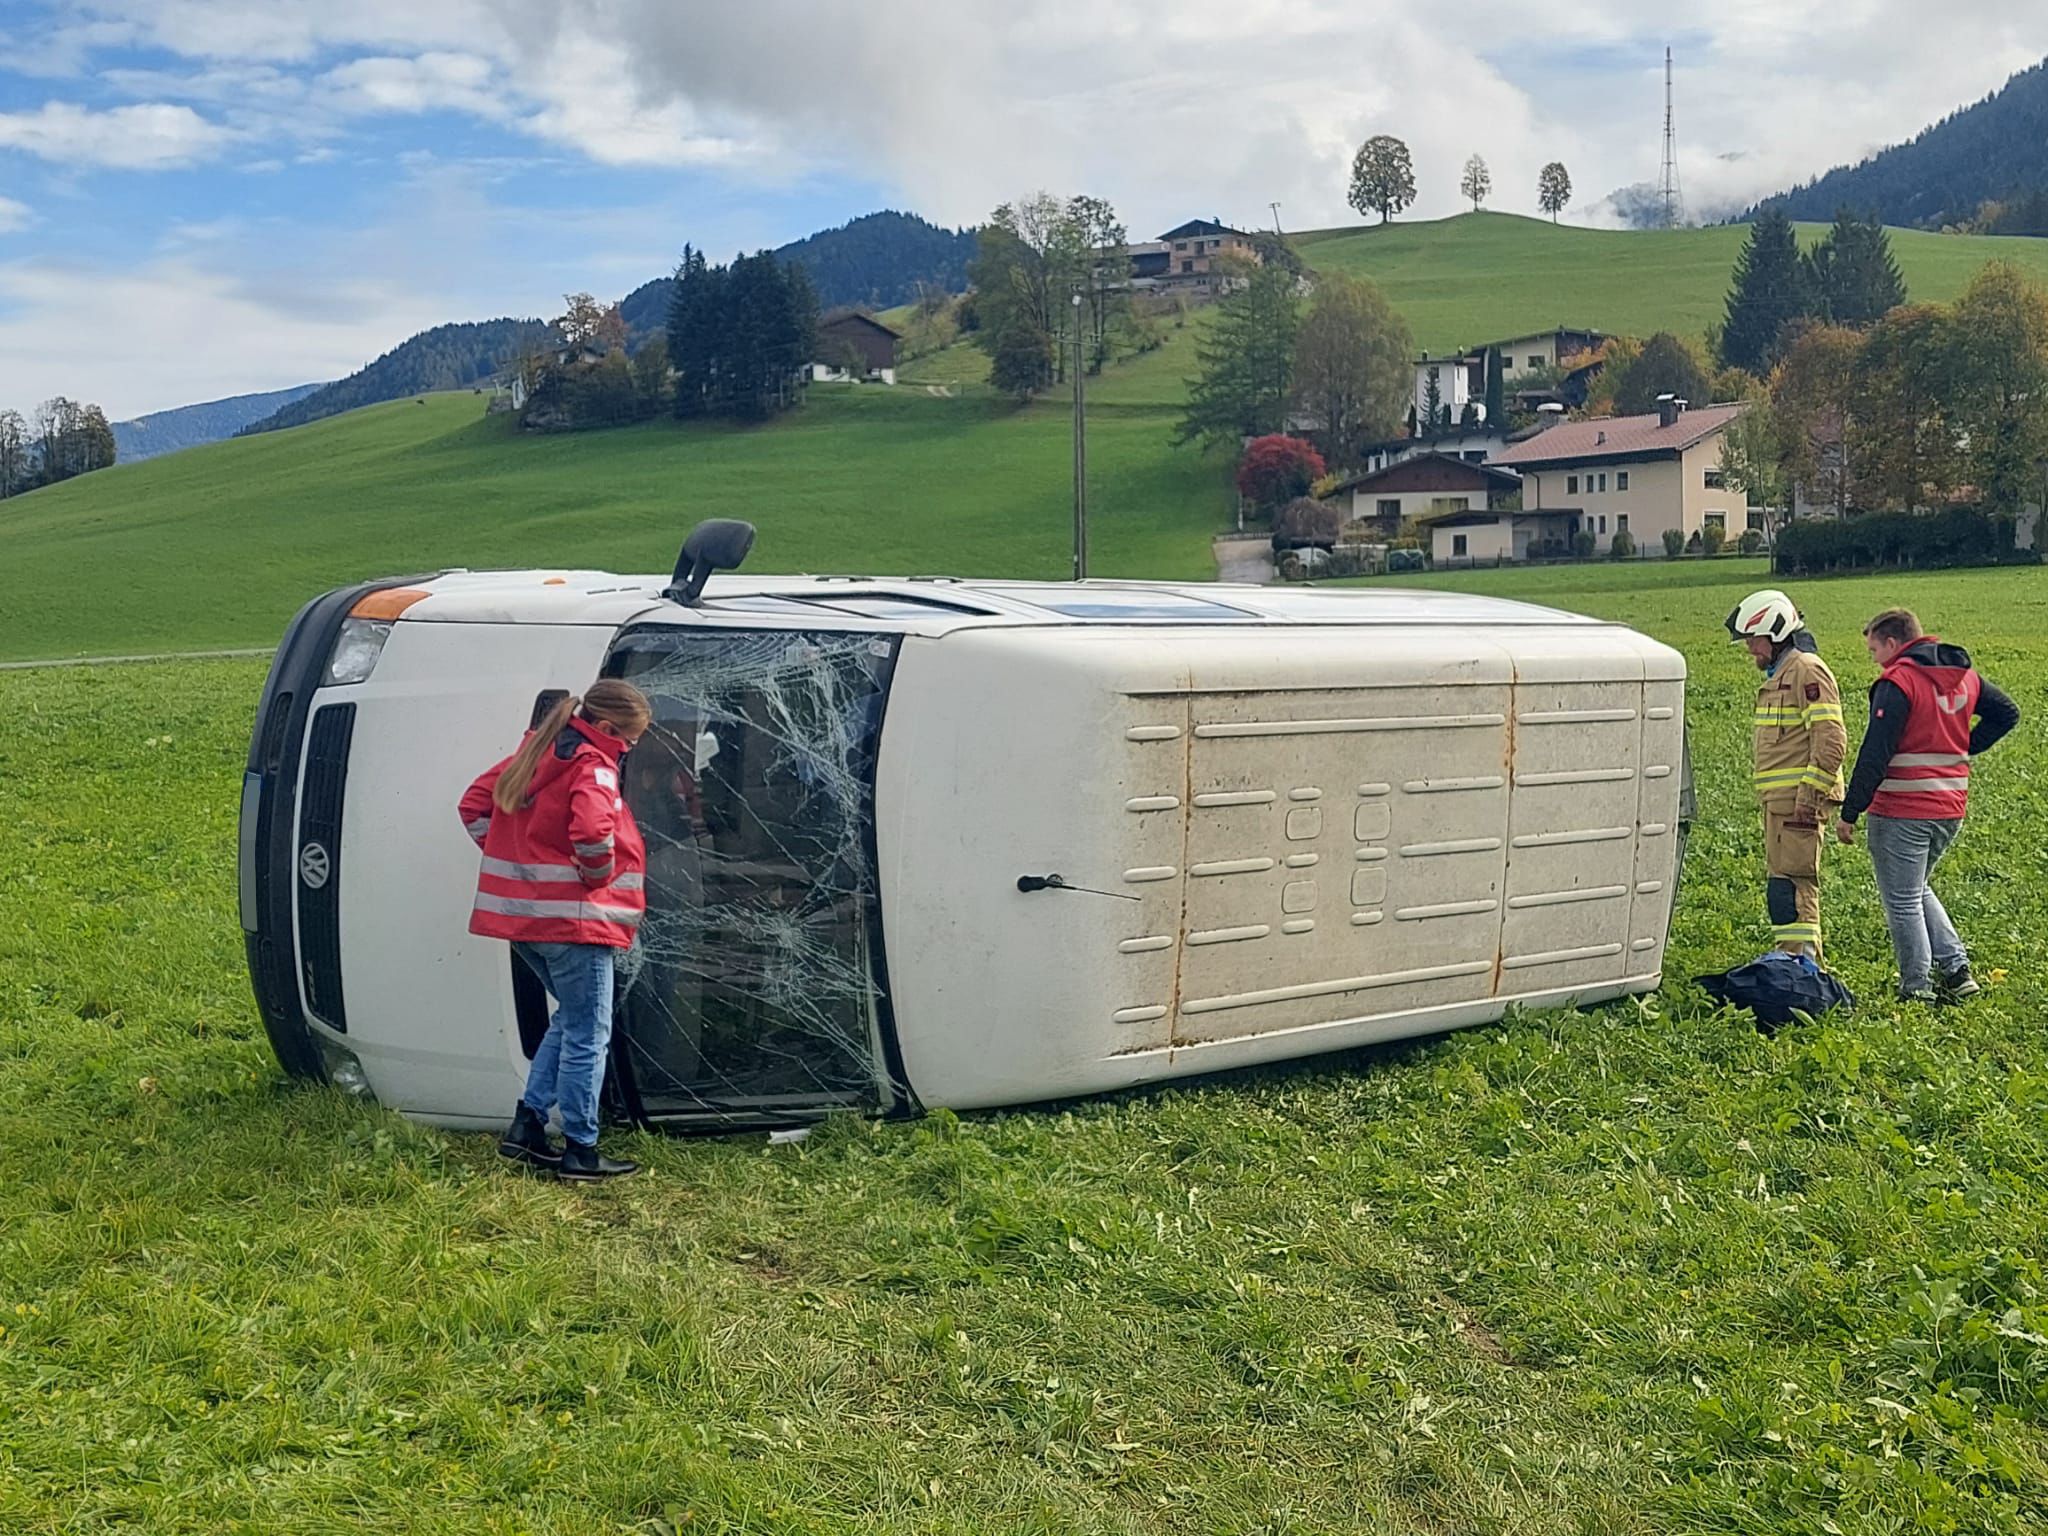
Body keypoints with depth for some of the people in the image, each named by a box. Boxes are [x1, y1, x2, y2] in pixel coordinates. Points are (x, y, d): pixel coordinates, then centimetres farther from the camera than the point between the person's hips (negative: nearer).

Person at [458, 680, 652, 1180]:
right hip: (573, 919, -9)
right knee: (588, 1035, 1)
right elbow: (593, 834, -31)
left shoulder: (535, 752, 13)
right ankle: (580, 1151, 5)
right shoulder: (593, 768, -14)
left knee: (570, 1018, 22)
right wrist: (598, 877, -11)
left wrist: (513, 860, 13)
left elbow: (475, 804, 18)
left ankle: (526, 1125, 18)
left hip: (521, 913, 9)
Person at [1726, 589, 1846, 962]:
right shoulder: (1779, 673, 21)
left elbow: (1831, 739, -19)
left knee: (1789, 885, -12)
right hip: (1779, 800, 10)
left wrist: (1809, 794, -22)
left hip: (1798, 798, -10)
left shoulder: (1806, 670, -11)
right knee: (1789, 883, 13)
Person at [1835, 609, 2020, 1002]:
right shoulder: (1964, 676, 9)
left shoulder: (1897, 682, -15)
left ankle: (1917, 991, 9)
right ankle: (1956, 968, 15)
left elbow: (1875, 754, -18)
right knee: (1917, 891, 24)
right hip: (1951, 809, 8)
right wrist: (1962, 749, 15)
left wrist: (1849, 812, -14)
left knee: (1902, 903, 4)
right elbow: (2006, 713, 20)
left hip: (1902, 812, -8)